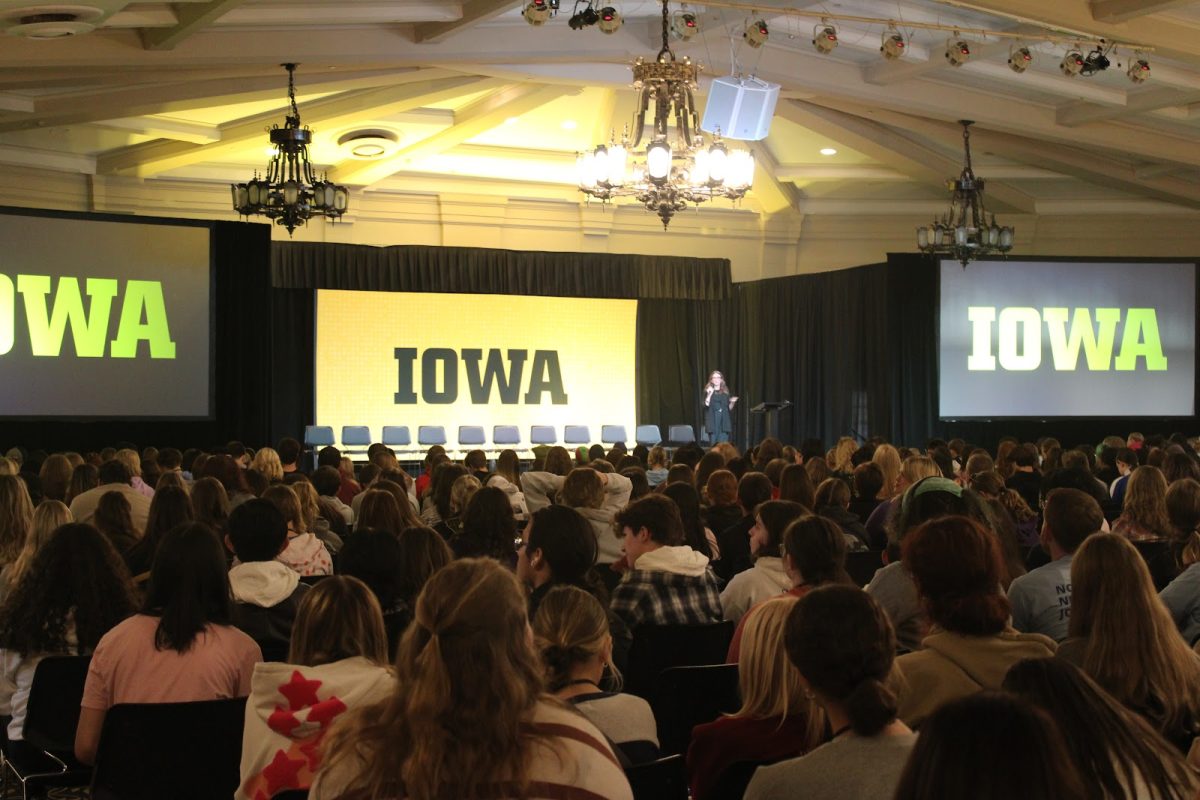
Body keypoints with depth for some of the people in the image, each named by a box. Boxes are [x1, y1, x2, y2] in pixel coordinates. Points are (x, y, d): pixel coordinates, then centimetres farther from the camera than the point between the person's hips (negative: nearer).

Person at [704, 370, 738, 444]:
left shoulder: (725, 392, 12)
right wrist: (709, 394, -20)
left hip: (724, 421, 2)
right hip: (713, 421, -2)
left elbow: (729, 409, 14)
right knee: (713, 444, -4)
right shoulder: (708, 391, 5)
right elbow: (706, 405, -10)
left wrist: (732, 402, -4)